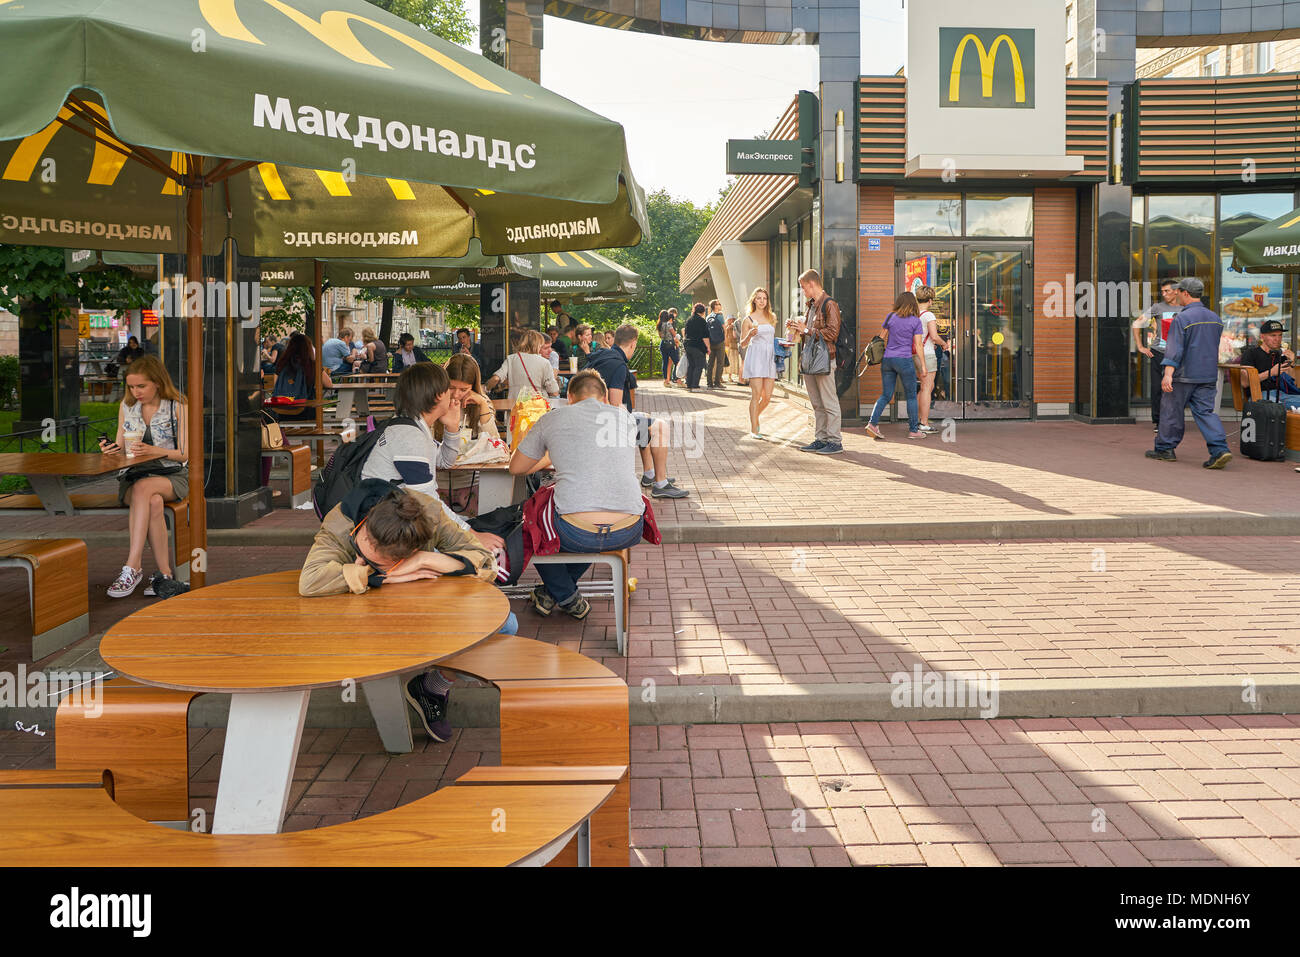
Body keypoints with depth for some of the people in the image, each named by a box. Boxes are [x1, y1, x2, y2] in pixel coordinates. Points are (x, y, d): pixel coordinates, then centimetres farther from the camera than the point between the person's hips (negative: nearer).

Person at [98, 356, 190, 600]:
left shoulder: (177, 407, -1)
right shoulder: (126, 406, 11)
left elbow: (184, 454, -6)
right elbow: (121, 448, 14)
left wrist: (152, 450, -23)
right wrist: (112, 449, -12)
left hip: (171, 475, -2)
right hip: (134, 476, 2)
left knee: (143, 488, -38)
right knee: (153, 502, -35)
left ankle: (133, 568, -39)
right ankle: (165, 575, -35)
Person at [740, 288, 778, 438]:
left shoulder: (772, 317, 16)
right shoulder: (749, 319, 2)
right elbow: (742, 344, 4)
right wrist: (750, 334, -14)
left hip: (770, 358, 5)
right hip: (755, 357, -5)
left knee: (767, 396, 1)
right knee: (756, 394, -9)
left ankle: (755, 416, 29)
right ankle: (754, 429, -4)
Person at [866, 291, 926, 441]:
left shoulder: (890, 317, 5)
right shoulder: (915, 321, -2)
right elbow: (918, 346, -4)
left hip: (887, 360, 4)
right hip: (904, 360, -3)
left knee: (886, 395, 9)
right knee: (911, 396, 8)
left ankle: (873, 422, -8)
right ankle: (914, 430, 10)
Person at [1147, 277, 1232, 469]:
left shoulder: (1182, 318, -13)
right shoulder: (1215, 318, 11)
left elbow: (1175, 348, -21)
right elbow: (1214, 347, 20)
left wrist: (1168, 373, -26)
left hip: (1184, 374, -6)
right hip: (1208, 374, 6)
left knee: (1171, 410, 7)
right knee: (1205, 411, 3)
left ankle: (1165, 449, 17)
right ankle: (1219, 450, -12)